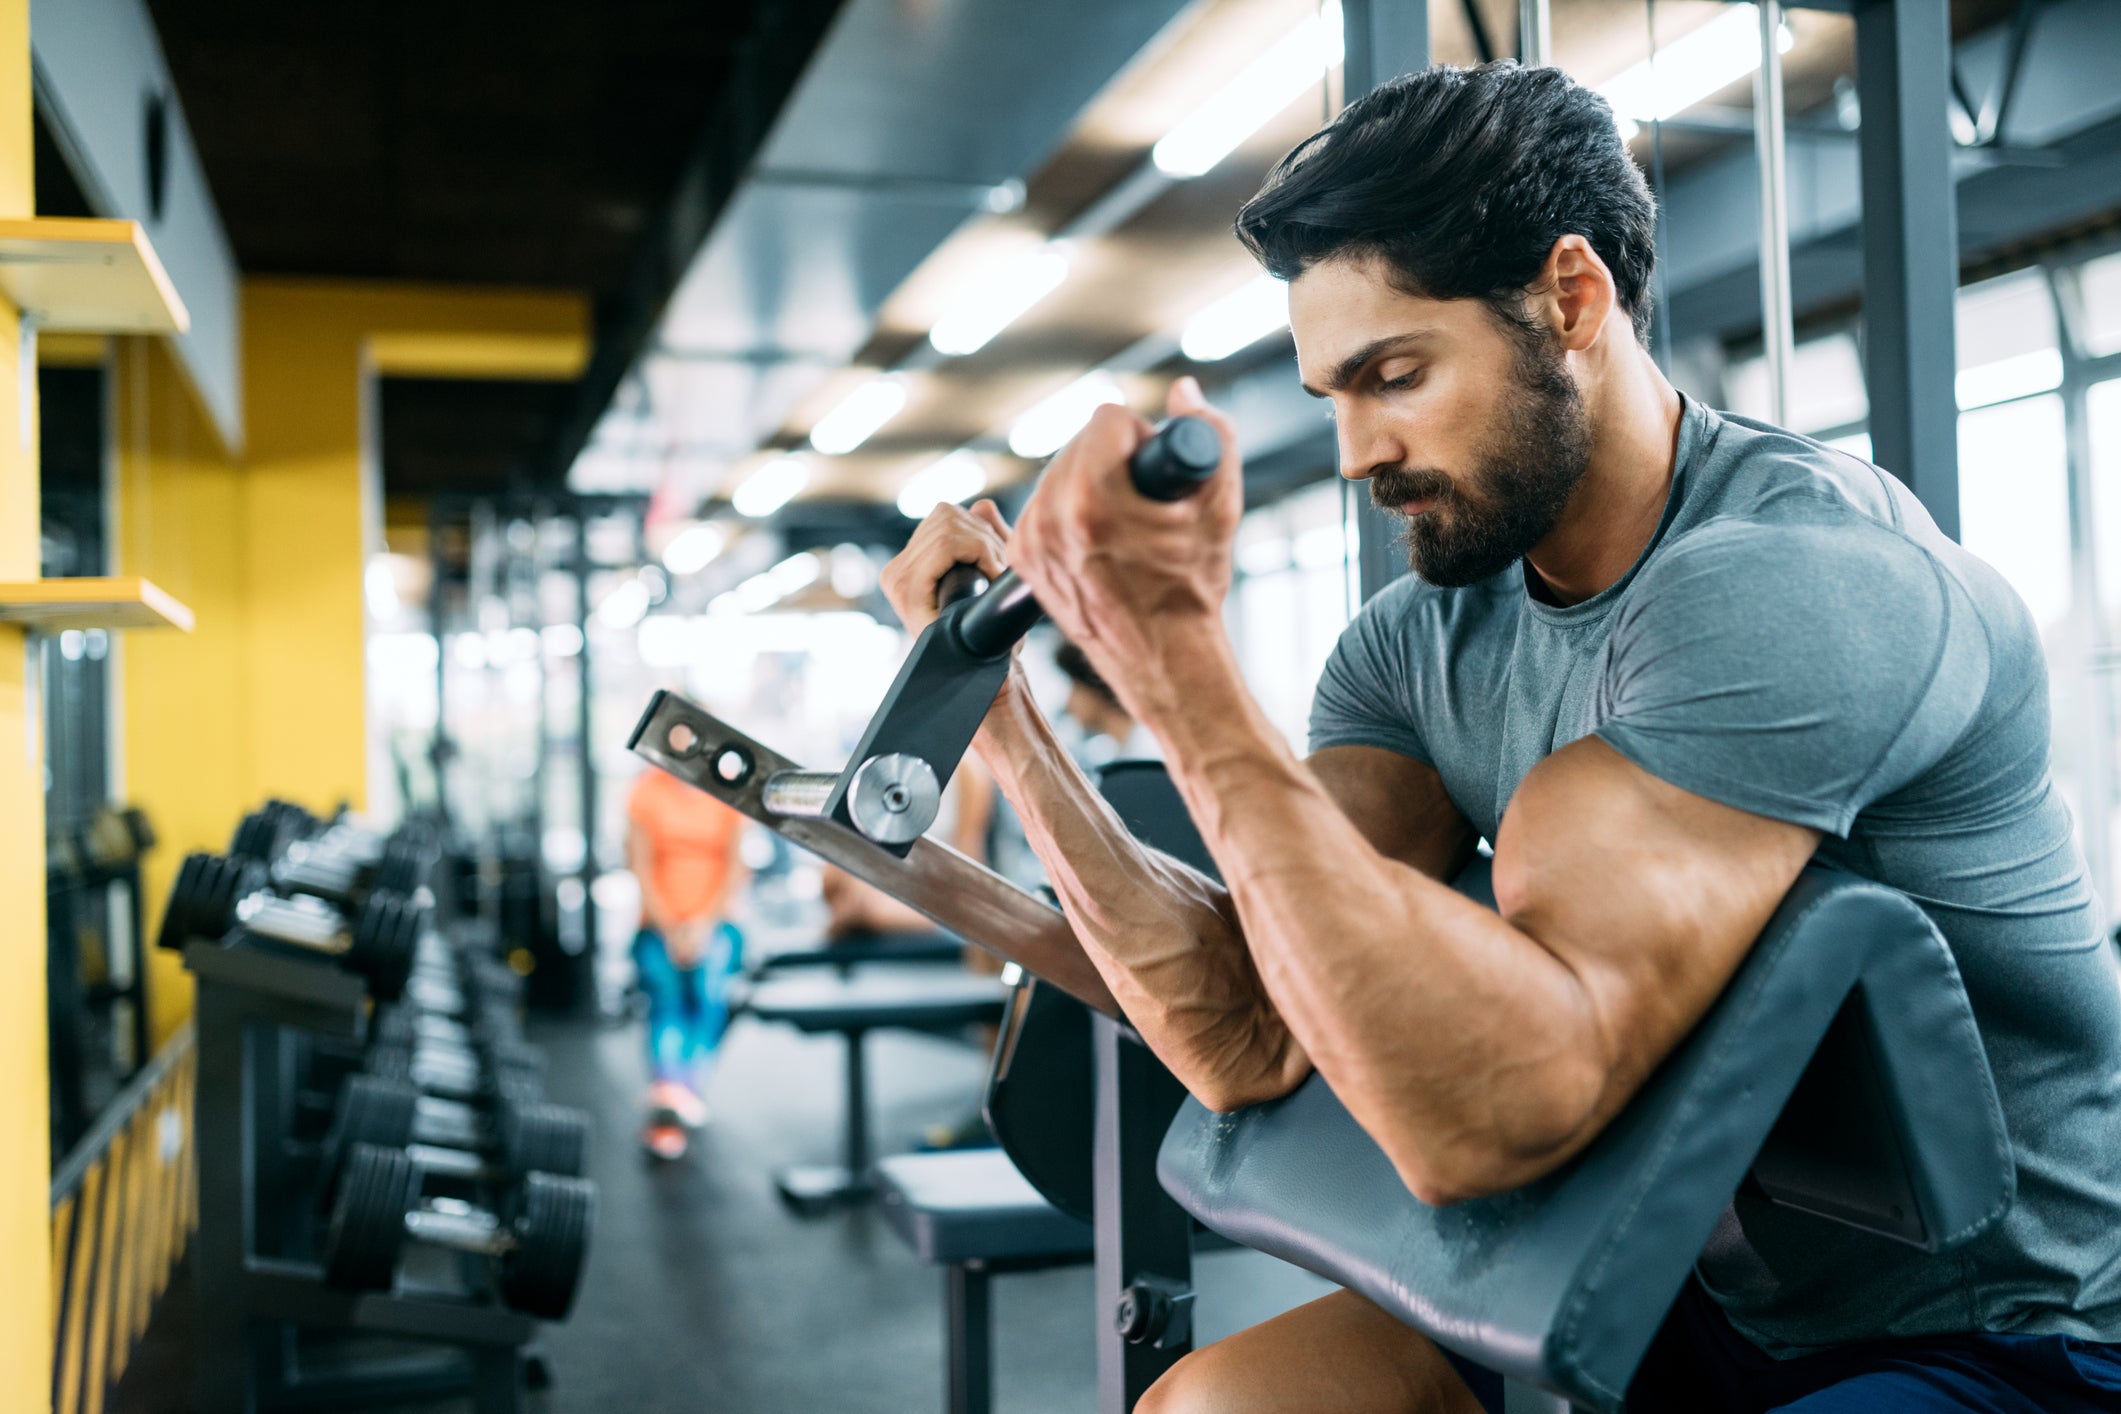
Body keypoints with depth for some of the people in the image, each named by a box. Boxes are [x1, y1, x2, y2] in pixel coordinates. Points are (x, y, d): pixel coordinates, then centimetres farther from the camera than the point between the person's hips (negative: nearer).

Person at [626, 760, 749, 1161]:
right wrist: (670, 928, -10)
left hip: (714, 922, 0)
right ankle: (668, 1091, -42)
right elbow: (641, 867, 1)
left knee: (708, 985, -28)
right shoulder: (647, 790, 5)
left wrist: (704, 923, -12)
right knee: (665, 992, -25)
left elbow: (737, 866, 0)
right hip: (659, 924, 0)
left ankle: (689, 1086, -34)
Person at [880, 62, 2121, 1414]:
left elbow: (1491, 1111, -32)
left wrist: (1178, 655, -33)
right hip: (1710, 1305, 6)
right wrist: (1005, 718, -12)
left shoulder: (1801, 579, -23)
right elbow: (1252, 1043, -8)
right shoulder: (1420, 648, 0)